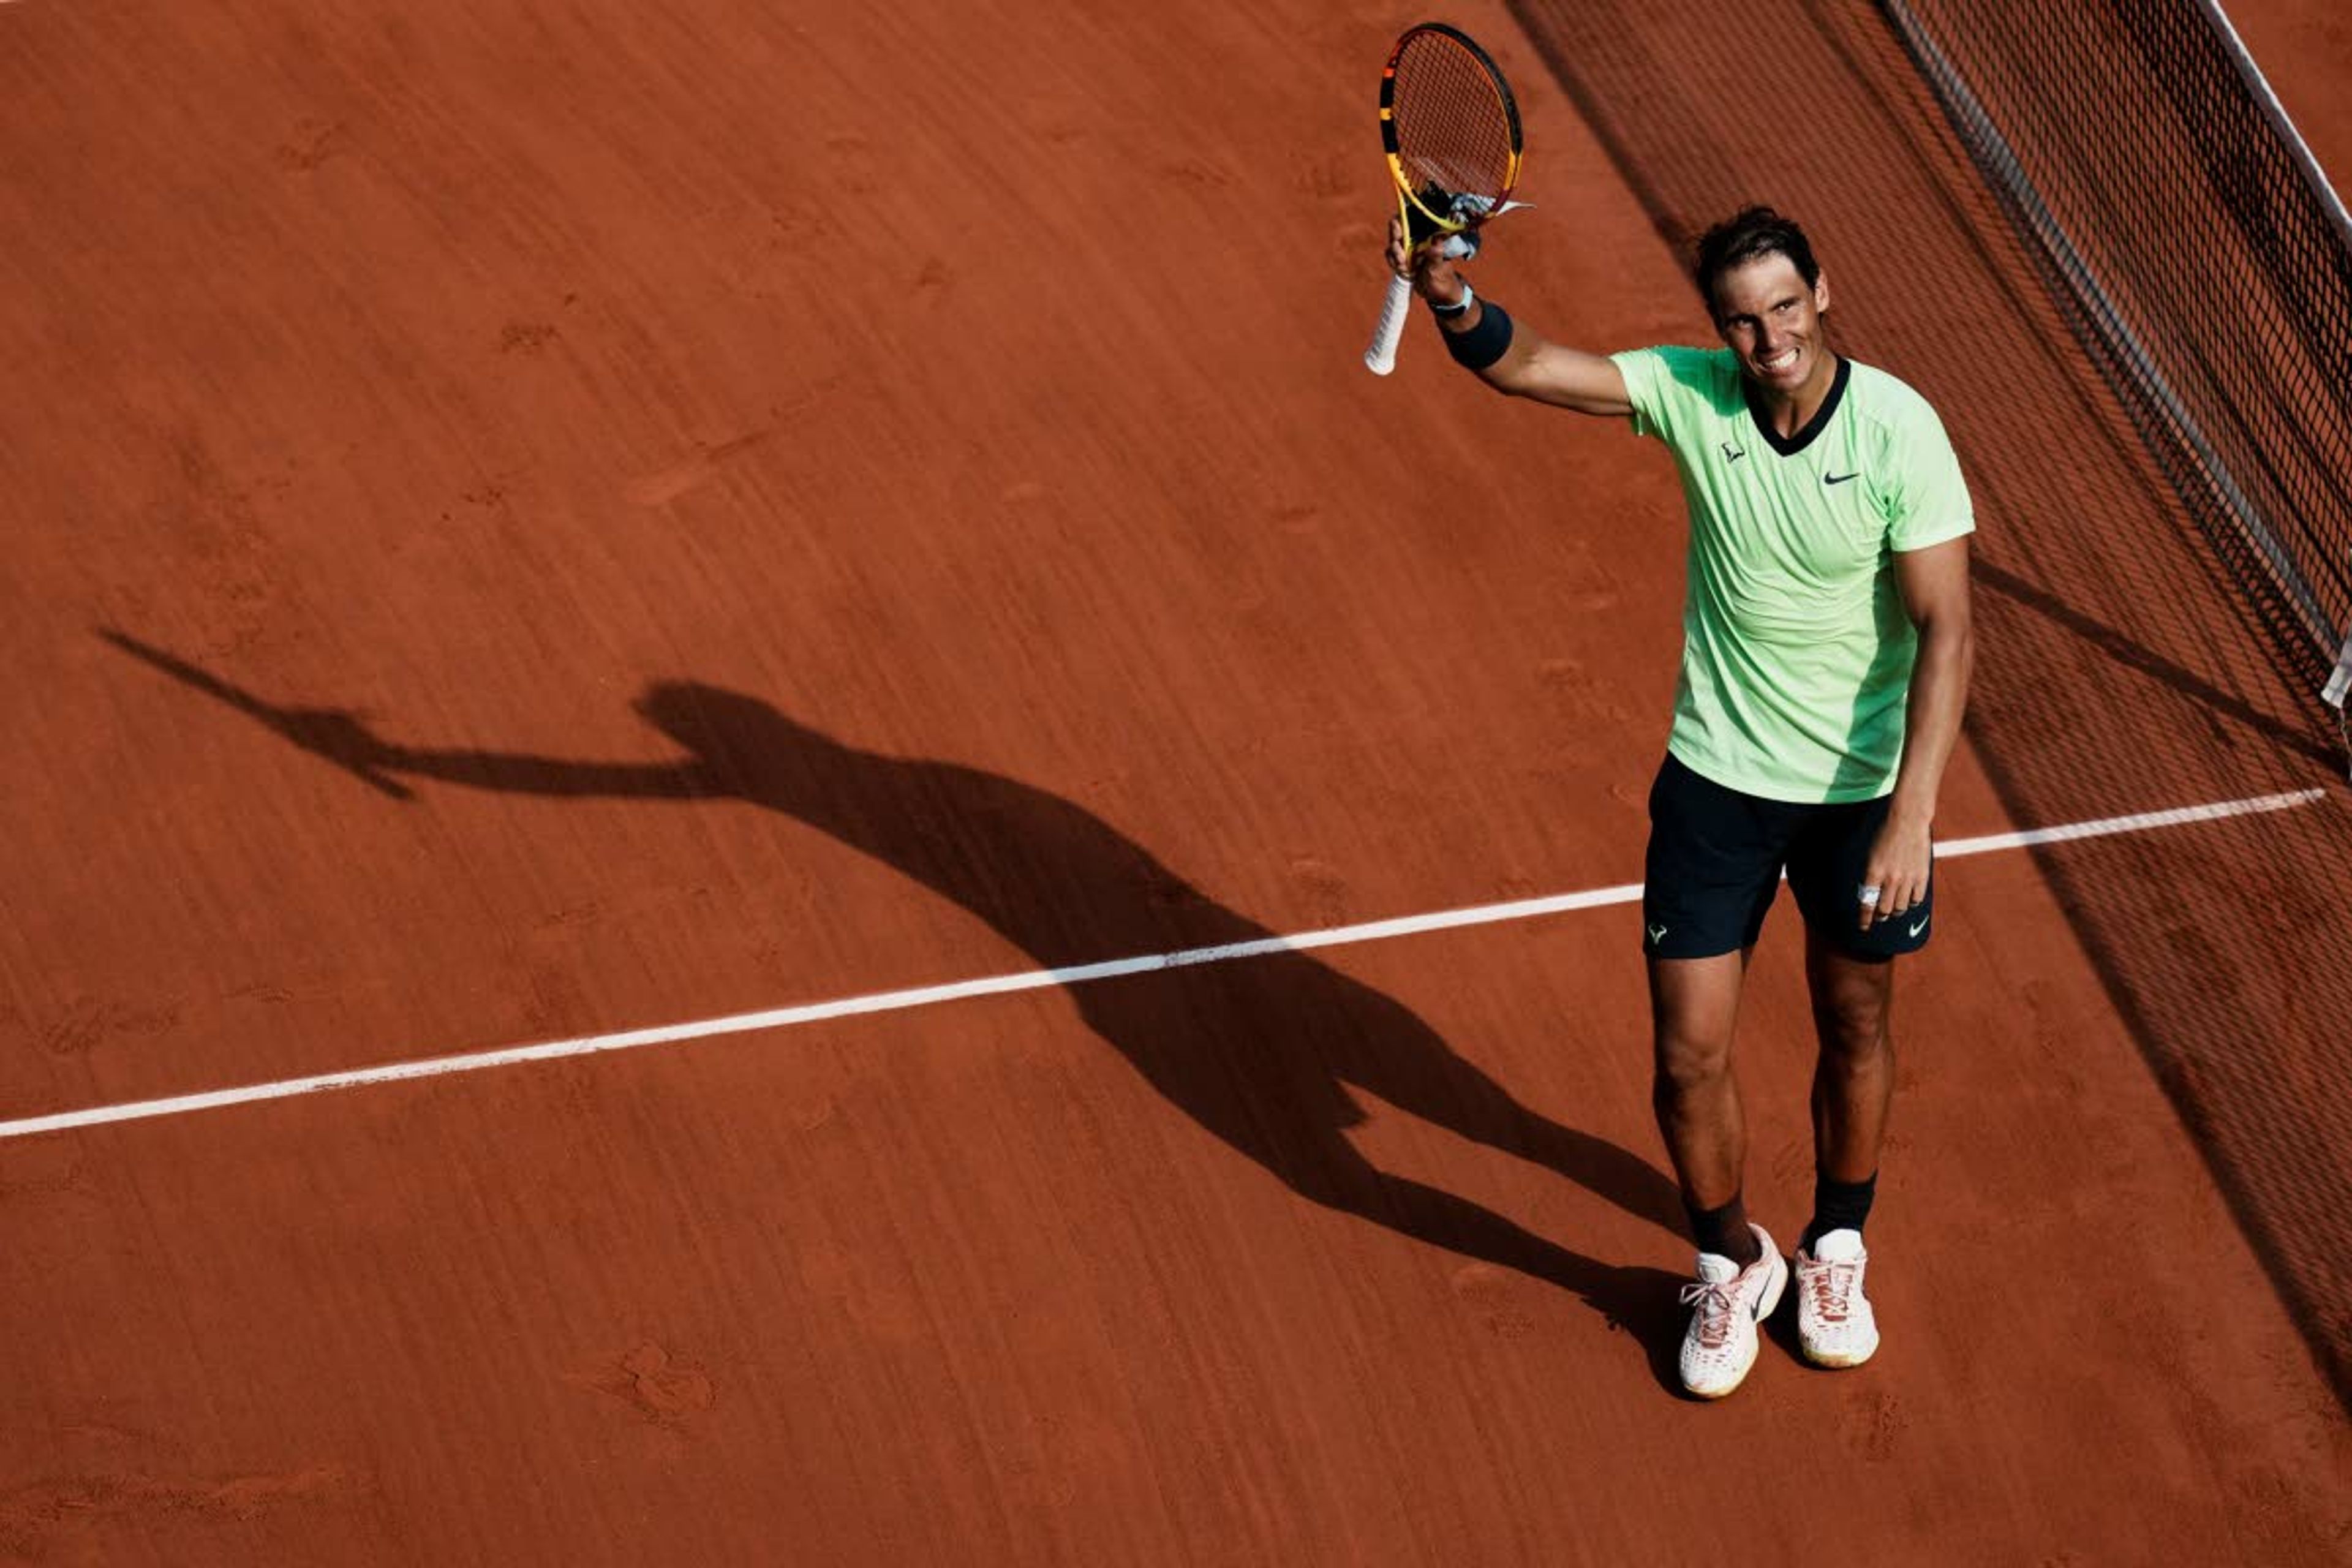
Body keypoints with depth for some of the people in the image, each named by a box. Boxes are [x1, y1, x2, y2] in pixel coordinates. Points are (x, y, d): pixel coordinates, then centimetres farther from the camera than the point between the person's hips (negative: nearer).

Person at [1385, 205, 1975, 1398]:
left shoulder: (1899, 430, -20)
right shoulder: (1692, 394, -11)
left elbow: (1946, 630, -21)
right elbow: (1520, 365, -17)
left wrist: (1911, 817, -27)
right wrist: (1455, 302, -40)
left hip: (1862, 788, -1)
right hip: (1716, 777, 1)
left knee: (1854, 1034, 17)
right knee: (1688, 1054, 1)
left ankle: (1835, 1252, 43)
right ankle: (1731, 1264, 28)